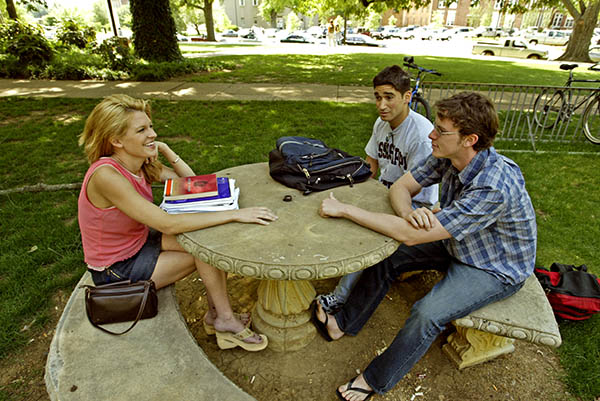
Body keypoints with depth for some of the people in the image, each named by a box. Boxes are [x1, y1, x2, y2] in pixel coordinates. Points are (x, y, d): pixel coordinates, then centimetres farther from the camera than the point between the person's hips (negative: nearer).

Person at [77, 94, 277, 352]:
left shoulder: (141, 163, -5)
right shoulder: (106, 175, -30)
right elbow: (167, 224, -35)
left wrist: (164, 150, -12)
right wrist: (234, 214, -36)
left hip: (138, 244, 7)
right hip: (116, 272, -7)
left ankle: (216, 314, 2)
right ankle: (226, 321, 3)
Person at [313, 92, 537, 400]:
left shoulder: (493, 187, -38)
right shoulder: (447, 156, -15)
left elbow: (410, 236, -39)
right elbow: (400, 187, -7)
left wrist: (345, 210, -35)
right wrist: (409, 213, -32)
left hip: (496, 269, -7)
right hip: (458, 245, 7)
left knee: (427, 314, -26)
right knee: (386, 256, -3)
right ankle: (344, 324, 14)